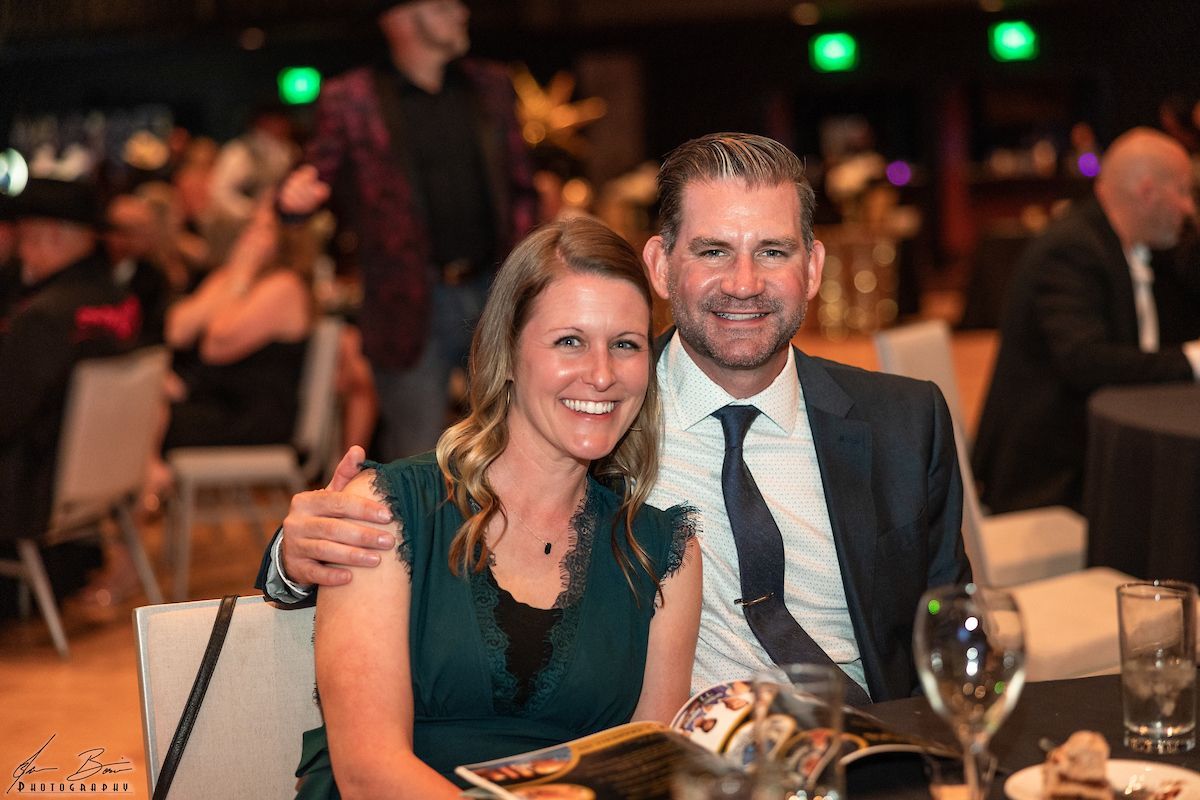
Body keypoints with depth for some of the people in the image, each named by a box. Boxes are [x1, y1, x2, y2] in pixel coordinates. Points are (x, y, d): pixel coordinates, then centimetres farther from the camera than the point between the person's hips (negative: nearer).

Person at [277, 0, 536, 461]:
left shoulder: (490, 87, 12)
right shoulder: (349, 100, -1)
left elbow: (520, 186, 17)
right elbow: (319, 178, 1)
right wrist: (297, 197, -23)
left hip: (494, 296, 4)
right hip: (412, 307, -3)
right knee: (416, 467, 2)